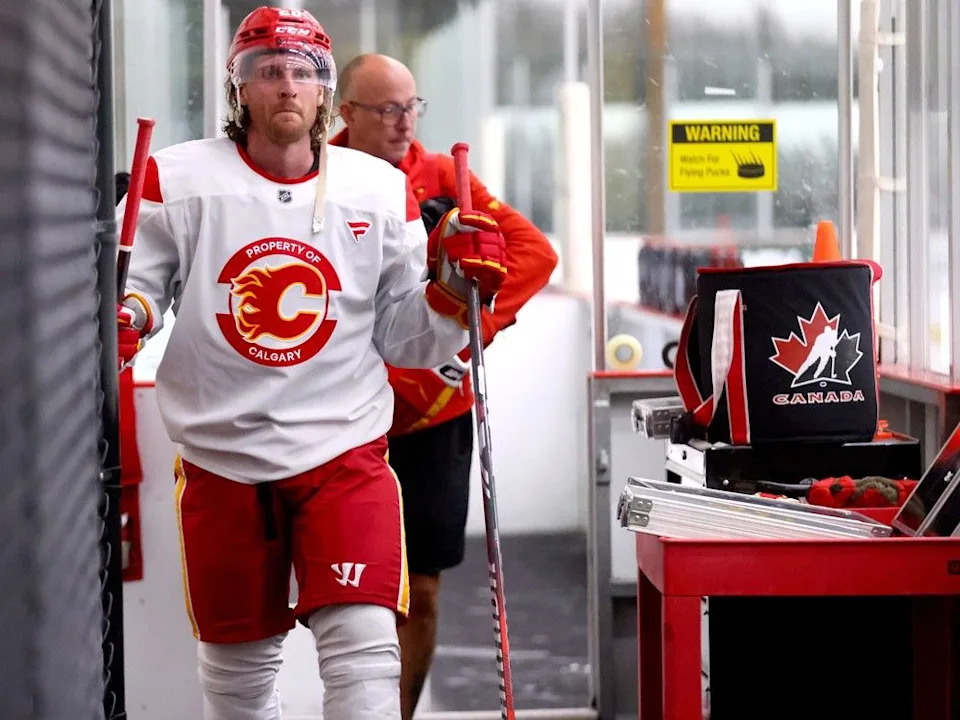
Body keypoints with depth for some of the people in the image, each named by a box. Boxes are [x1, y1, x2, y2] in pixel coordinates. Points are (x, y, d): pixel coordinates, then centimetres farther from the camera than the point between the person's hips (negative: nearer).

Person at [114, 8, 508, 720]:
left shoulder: (383, 191, 2)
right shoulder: (177, 180, -3)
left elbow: (403, 340, 5)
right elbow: (133, 289, 2)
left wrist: (453, 288, -12)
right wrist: (122, 317, -19)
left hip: (345, 453, 0)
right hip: (221, 459, 0)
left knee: (364, 646, -15)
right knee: (237, 660, 14)